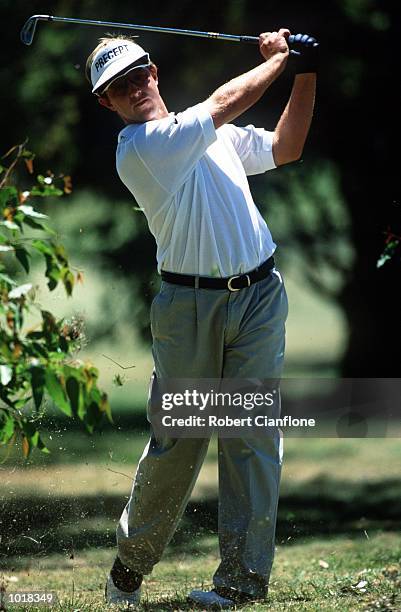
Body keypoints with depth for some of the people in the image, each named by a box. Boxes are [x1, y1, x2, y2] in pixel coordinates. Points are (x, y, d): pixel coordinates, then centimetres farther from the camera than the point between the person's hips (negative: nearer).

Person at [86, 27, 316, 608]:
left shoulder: (216, 134, 16)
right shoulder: (137, 148, -7)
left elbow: (285, 148, 25)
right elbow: (225, 102, -7)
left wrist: (307, 74, 15)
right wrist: (276, 59, 7)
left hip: (259, 297, 5)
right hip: (189, 304, -5)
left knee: (252, 431, -4)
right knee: (177, 437, -1)